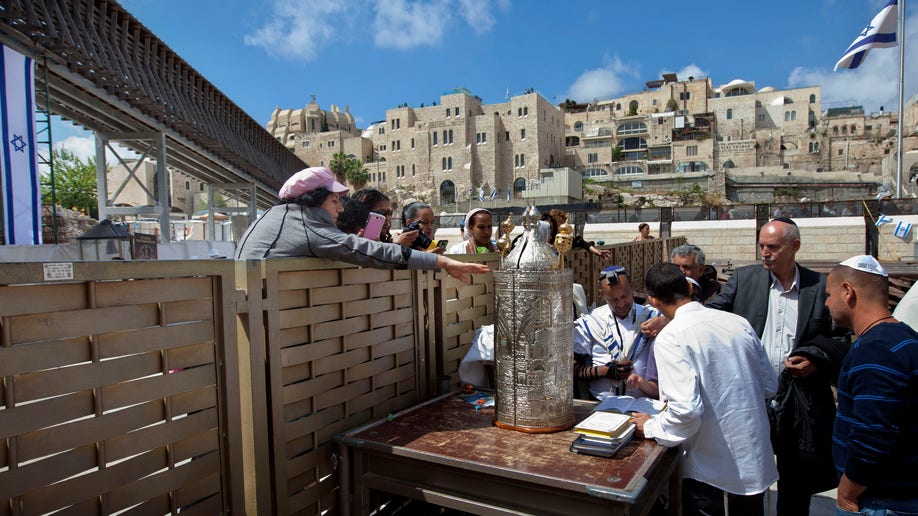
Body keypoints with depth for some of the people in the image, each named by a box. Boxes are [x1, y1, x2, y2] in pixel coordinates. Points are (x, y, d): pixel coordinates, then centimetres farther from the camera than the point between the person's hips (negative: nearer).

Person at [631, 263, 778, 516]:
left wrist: (652, 427, -8)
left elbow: (685, 409, -26)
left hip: (708, 464, -5)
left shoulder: (670, 337, -20)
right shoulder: (739, 322, -2)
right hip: (755, 459, 6)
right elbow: (769, 385, 7)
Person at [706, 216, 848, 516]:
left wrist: (817, 360, -10)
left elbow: (840, 339, 7)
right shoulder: (744, 278, 1)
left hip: (800, 403, 1)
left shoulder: (821, 286, 1)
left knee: (796, 481, 16)